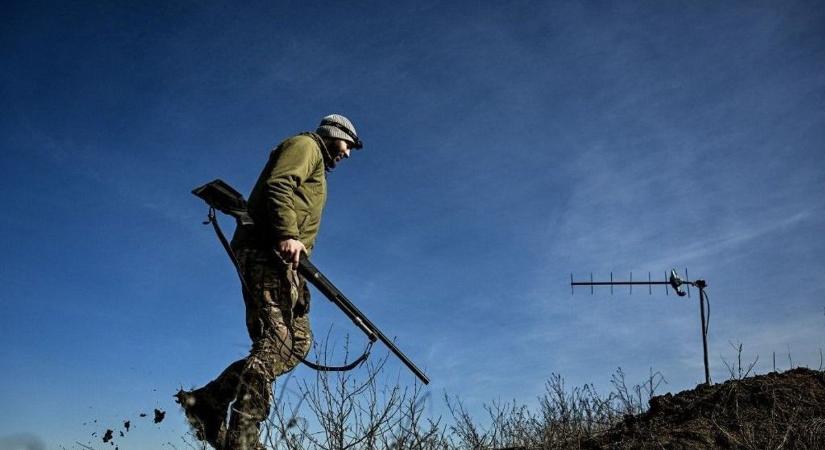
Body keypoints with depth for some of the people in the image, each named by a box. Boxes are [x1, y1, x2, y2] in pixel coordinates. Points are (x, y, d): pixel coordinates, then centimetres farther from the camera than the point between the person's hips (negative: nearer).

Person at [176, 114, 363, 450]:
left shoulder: (316, 166, 36)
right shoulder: (306, 146, 7)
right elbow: (279, 186, -13)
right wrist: (287, 234, -27)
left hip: (274, 253, 10)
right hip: (269, 249, -10)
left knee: (297, 340, 3)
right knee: (277, 339, -20)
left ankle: (207, 400, -1)